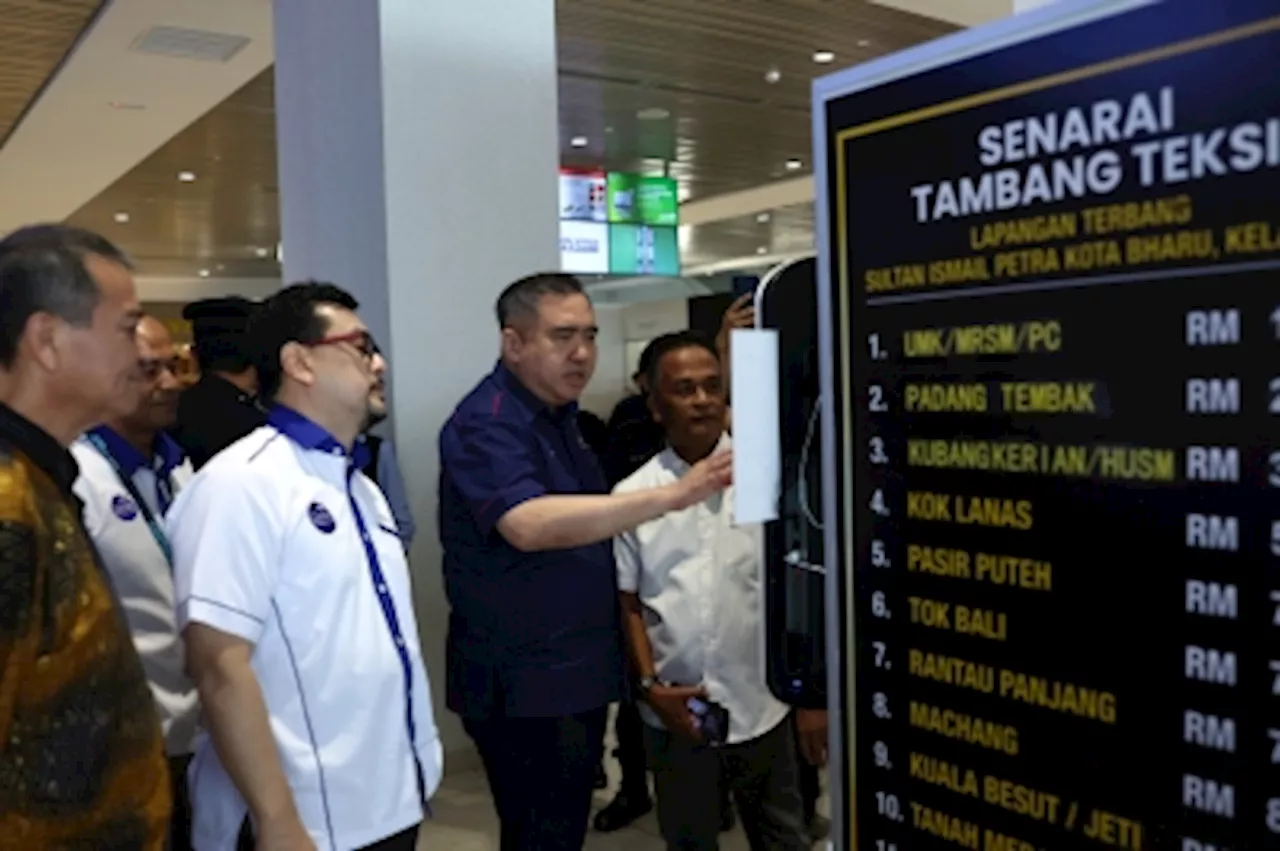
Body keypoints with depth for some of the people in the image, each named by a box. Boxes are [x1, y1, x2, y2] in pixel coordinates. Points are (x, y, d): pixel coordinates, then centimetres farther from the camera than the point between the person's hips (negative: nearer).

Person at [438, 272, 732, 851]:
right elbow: (529, 524, -36)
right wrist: (672, 496, -41)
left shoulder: (559, 413, 11)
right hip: (522, 684, -9)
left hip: (576, 673, 9)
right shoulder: (486, 423, -18)